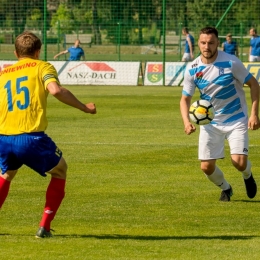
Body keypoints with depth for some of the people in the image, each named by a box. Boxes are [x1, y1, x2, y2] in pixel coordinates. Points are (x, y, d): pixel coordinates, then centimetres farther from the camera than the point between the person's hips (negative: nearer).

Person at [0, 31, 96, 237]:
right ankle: (44, 227, 13)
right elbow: (55, 90, -13)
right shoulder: (42, 67, 7)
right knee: (60, 170, 22)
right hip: (31, 137, -4)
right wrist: (84, 107, -5)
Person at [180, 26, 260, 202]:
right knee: (207, 166, -3)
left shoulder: (231, 62, -16)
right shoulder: (192, 69, -8)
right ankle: (225, 188, 30)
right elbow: (185, 98, 1)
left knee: (239, 162, -18)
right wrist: (187, 121, -17)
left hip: (236, 120, -3)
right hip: (210, 123, 3)